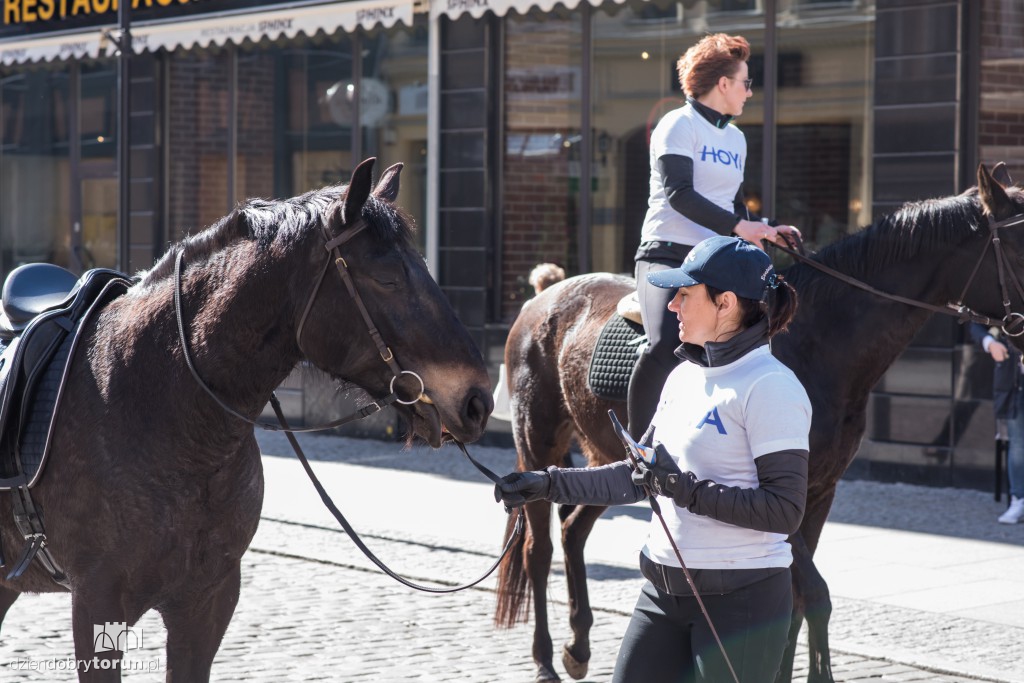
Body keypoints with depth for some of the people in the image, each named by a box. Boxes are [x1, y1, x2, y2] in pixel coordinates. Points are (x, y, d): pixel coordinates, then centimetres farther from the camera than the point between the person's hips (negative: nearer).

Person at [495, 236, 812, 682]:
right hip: (663, 591, 8)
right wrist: (549, 484, 10)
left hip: (742, 597, -8)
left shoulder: (769, 386, -15)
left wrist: (685, 489, -23)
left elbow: (785, 511, -20)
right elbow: (636, 477, 18)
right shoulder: (684, 376, 10)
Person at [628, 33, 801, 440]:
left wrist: (767, 230, 12)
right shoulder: (679, 125, -3)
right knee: (667, 345, -27)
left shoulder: (736, 138, 21)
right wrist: (738, 226, -21)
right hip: (669, 253, -8)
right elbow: (678, 194, -16)